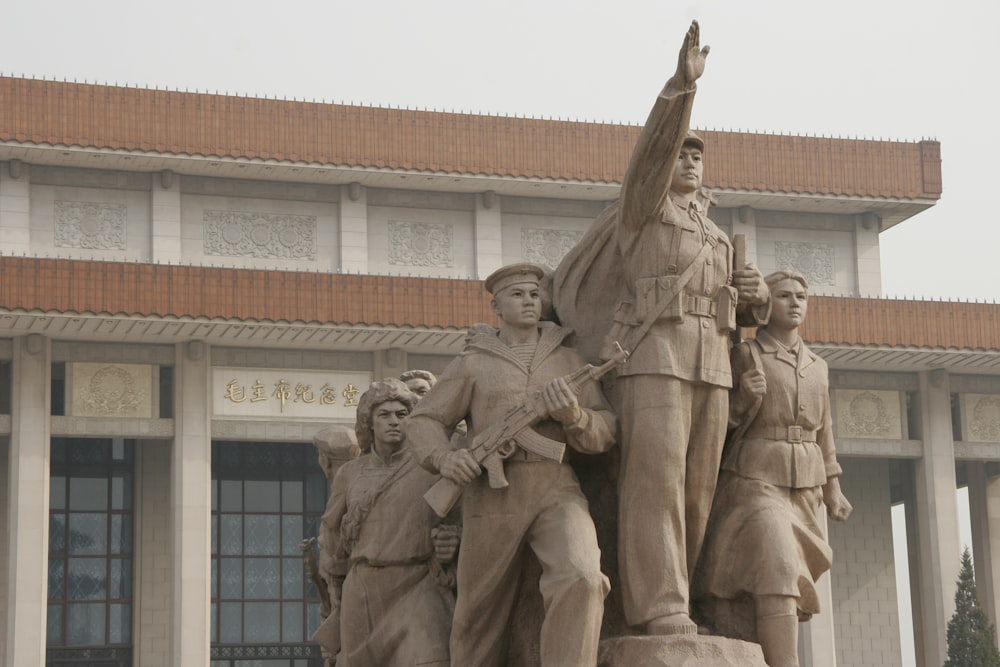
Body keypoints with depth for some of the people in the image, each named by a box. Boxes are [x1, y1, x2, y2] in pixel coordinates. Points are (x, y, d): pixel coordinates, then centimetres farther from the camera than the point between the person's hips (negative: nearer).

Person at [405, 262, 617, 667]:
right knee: (479, 615, 5)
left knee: (580, 579, -28)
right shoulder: (471, 364, 12)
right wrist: (444, 458, -11)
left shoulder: (569, 361, 14)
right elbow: (422, 422, 10)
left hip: (556, 491, 0)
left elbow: (604, 433, 9)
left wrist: (574, 416, -14)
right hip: (491, 495, 0)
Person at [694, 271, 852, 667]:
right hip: (755, 483, -6)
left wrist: (832, 490, 14)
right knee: (778, 575, -24)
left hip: (803, 491, 6)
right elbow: (721, 426, 0)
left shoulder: (816, 367, 16)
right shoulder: (745, 356, 0)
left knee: (780, 587, 0)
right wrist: (746, 399, -19)